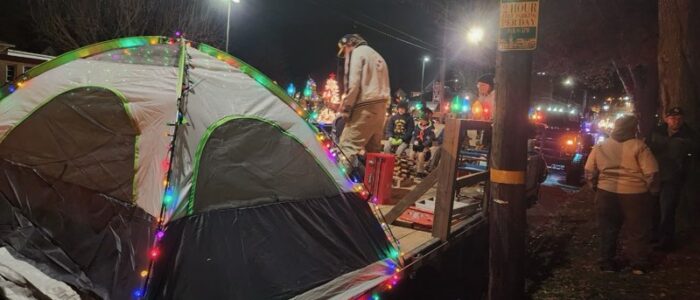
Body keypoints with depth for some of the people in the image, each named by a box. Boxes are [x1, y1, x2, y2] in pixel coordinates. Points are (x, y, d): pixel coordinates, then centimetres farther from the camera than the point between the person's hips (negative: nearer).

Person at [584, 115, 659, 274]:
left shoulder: (600, 146, 4)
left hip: (606, 193, 3)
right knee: (639, 231, 13)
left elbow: (589, 170, 4)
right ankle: (639, 265, 21)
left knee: (608, 230, 15)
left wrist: (595, 186, 16)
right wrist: (650, 188, 3)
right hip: (635, 194, -3)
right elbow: (651, 172, -12)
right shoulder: (638, 146, -8)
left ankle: (607, 263, 22)